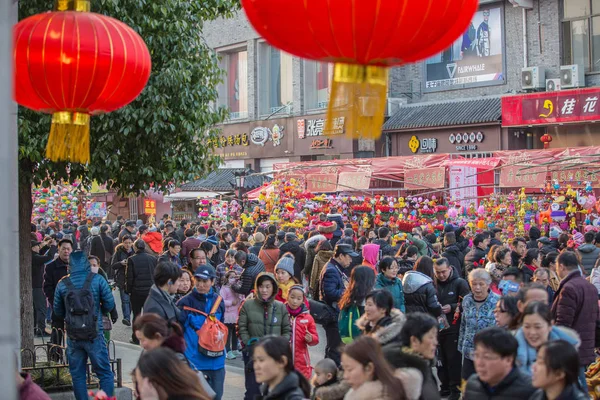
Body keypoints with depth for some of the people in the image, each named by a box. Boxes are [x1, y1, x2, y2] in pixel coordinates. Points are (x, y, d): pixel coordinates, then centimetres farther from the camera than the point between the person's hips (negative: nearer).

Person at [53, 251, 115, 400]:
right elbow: (109, 305, -3)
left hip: (73, 336, 2)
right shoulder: (97, 280, -5)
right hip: (94, 334, -2)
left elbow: (58, 312, 7)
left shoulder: (62, 284, 0)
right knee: (105, 374, 5)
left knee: (77, 376, 11)